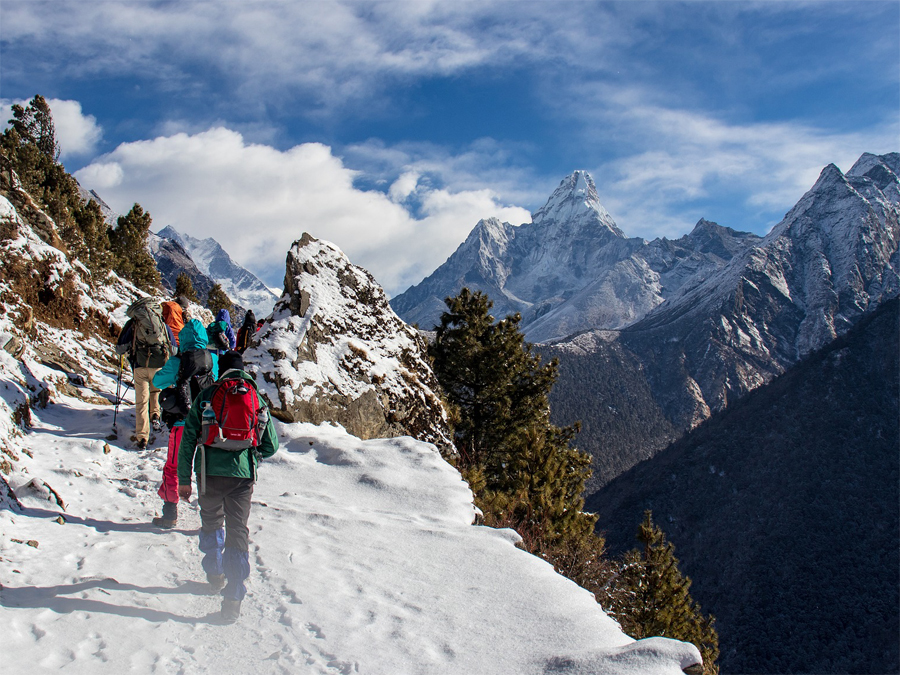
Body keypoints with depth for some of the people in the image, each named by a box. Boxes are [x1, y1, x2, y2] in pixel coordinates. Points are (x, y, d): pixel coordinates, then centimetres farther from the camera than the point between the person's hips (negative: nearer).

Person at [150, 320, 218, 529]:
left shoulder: (177, 361, -11)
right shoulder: (213, 359, -5)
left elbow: (157, 381, 3)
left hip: (182, 422, -2)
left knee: (173, 467, 13)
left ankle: (170, 515, 17)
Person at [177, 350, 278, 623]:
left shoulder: (206, 395, 5)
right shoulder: (256, 398, 9)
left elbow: (188, 439, 2)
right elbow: (270, 445, 10)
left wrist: (184, 479, 7)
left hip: (210, 472, 0)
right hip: (242, 475, 0)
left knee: (211, 523, 24)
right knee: (238, 532, 4)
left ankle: (215, 576, 38)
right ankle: (232, 600, 0)